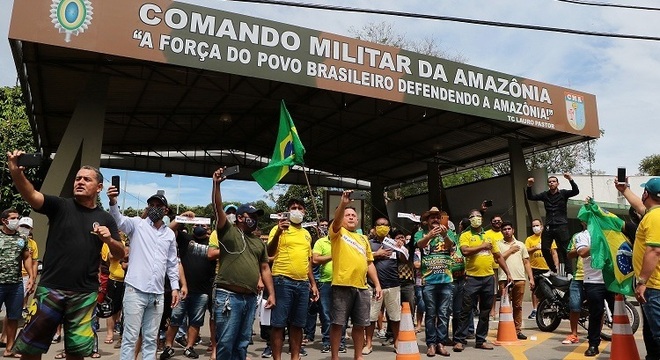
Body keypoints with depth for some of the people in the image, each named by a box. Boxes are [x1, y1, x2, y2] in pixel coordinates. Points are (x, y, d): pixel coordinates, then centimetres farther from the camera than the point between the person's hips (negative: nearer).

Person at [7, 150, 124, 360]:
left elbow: (120, 253, 9)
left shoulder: (105, 219, 8)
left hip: (85, 294, 2)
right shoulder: (60, 206, 1)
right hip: (51, 288, -1)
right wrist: (16, 172, -36)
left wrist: (109, 240, -13)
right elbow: (31, 195, -18)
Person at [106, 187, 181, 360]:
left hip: (158, 294, 4)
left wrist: (175, 287, 11)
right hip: (135, 290, -4)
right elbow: (119, 220, -19)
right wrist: (113, 202, -38)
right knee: (130, 337, -1)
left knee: (151, 339, 12)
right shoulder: (137, 224, 2)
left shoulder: (170, 233, 12)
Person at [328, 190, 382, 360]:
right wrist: (343, 204, -34)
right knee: (337, 323, 0)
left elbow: (369, 263, 20)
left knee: (360, 325, 11)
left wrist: (377, 284, 13)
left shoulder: (363, 238, 20)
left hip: (362, 287, 5)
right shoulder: (338, 233, 5)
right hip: (342, 285, -5)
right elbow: (336, 220, -18)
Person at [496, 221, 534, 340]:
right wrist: (510, 250, -3)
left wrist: (531, 278, 5)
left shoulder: (520, 244, 15)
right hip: (504, 279, -3)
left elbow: (526, 262, 13)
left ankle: (517, 330, 15)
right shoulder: (498, 244, 6)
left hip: (519, 279, 3)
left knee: (518, 306, 8)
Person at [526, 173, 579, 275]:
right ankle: (553, 270, 18)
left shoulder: (563, 193, 3)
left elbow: (576, 191, -12)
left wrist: (570, 180, -27)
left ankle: (569, 272, -2)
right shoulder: (545, 195, 11)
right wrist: (529, 186, -8)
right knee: (545, 249, 1)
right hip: (549, 227, 4)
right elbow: (530, 197, 9)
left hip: (561, 226, -4)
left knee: (563, 250, -7)